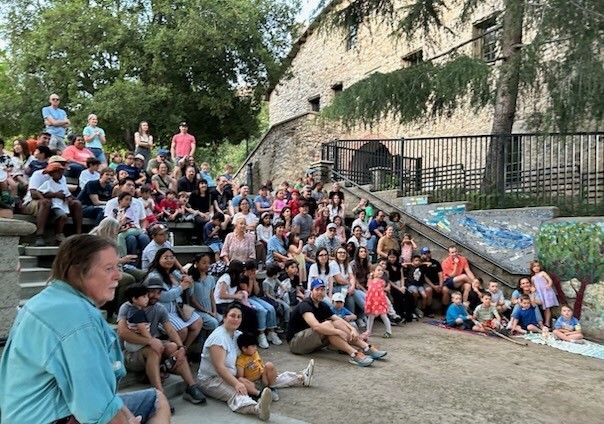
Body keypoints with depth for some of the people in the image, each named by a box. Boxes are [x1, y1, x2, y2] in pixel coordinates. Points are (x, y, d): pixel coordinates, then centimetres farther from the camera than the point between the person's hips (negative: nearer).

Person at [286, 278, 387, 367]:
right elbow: (316, 326, -36)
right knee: (327, 324, -29)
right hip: (296, 341, -8)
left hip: (313, 341, 8)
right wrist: (339, 332, -36)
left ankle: (367, 348, -18)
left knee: (337, 323, -9)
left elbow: (339, 320, 2)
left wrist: (352, 329, -18)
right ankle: (353, 354, -37)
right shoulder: (305, 305, -19)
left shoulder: (323, 306, 8)